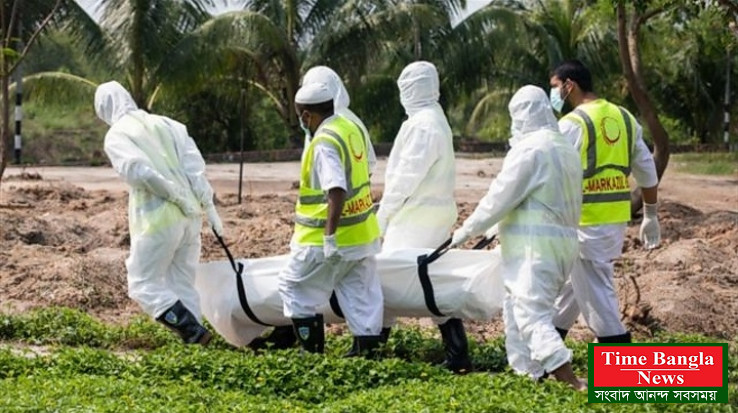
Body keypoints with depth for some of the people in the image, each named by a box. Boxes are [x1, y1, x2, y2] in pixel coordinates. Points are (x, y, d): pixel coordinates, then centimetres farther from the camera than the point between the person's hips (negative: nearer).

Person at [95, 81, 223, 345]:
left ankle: (194, 332, -9)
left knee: (144, 284, 5)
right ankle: (191, 338, 12)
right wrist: (209, 207, 3)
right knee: (183, 285, 15)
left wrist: (176, 196, -10)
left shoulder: (116, 135, -2)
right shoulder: (164, 123, 14)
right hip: (190, 216, 6)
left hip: (157, 221, -6)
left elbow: (139, 171, -18)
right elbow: (195, 165, 4)